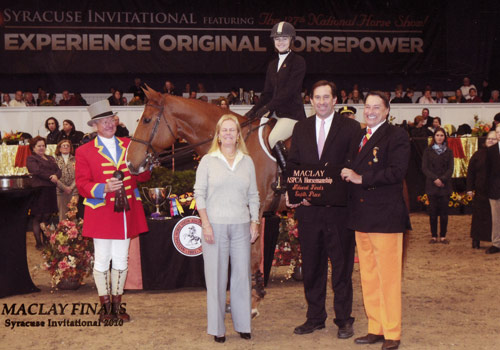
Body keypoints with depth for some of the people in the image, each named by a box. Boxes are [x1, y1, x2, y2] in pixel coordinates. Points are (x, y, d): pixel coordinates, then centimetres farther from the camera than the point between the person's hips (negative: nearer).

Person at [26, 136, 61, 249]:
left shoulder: (51, 158, 23)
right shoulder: (31, 159, 3)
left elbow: (58, 170, 10)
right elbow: (38, 171, -12)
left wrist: (56, 176, -12)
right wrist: (51, 177, -15)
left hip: (50, 190, 6)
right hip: (38, 189, -6)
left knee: (47, 216, 7)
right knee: (38, 217, -2)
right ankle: (38, 243, 1)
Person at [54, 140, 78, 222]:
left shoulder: (75, 160, 7)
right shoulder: (56, 160, 6)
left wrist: (71, 187, -8)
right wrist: (64, 187, -10)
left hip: (73, 190, 0)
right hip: (61, 191, 0)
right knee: (62, 213, -1)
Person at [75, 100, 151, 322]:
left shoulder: (128, 146, 9)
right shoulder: (85, 151, -2)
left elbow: (143, 176, 10)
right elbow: (82, 184, -7)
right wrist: (104, 188, -25)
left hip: (126, 212, 4)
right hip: (101, 214, -3)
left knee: (121, 260, 11)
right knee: (102, 260, 5)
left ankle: (117, 305, 24)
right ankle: (105, 306, 19)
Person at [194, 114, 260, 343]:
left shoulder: (247, 161, 9)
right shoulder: (208, 161, 1)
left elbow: (253, 195, 11)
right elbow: (199, 194, -2)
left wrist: (255, 222, 3)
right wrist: (205, 224, -10)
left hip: (241, 226, 3)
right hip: (215, 225, -2)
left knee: (242, 275, 7)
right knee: (216, 276, 3)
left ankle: (243, 324, 20)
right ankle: (217, 327, 13)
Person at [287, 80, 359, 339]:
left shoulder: (351, 128, -1)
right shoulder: (301, 128, 11)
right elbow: (292, 165, 10)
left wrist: (335, 192, -18)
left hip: (338, 208, -4)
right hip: (308, 208, 4)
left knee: (341, 266, 6)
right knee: (311, 266, 12)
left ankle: (344, 319, 17)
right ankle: (315, 317, 25)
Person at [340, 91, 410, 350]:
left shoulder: (396, 136, -6)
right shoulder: (358, 138, 17)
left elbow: (397, 172, -19)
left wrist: (362, 179, -18)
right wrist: (347, 176, -1)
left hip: (386, 216, -7)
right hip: (361, 217, 8)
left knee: (388, 277, -2)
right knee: (368, 278, 12)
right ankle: (375, 329, 22)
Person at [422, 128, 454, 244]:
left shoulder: (448, 152, 10)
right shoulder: (428, 151, 7)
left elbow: (450, 169, 3)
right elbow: (424, 168, 0)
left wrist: (442, 179, -12)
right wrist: (435, 179, -13)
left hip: (445, 185, 1)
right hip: (432, 185, -1)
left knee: (444, 211, -1)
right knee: (433, 211, -1)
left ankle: (443, 236, 5)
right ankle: (434, 236, 5)